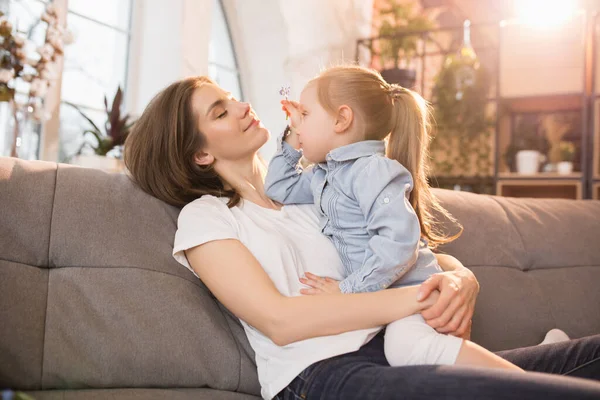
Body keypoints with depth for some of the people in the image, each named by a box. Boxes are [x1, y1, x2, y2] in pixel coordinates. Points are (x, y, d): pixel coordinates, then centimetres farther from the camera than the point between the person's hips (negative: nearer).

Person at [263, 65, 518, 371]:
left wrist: (347, 289, -22)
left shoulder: (373, 169, -14)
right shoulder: (321, 175, 16)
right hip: (381, 296, 11)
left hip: (411, 288, -11)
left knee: (405, 348, -35)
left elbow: (398, 240, -25)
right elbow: (279, 188, 29)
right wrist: (292, 139, 19)